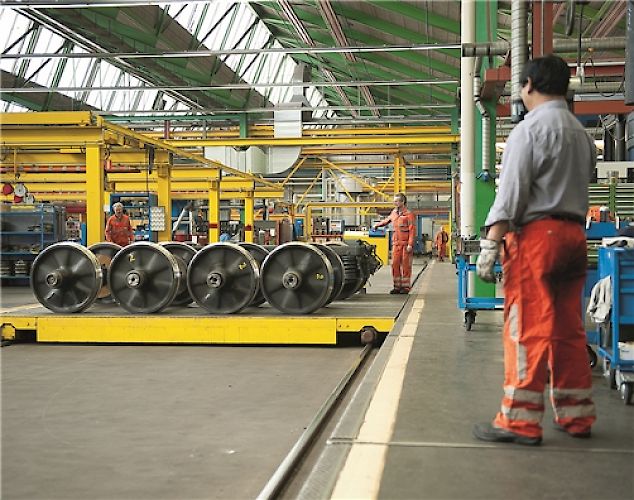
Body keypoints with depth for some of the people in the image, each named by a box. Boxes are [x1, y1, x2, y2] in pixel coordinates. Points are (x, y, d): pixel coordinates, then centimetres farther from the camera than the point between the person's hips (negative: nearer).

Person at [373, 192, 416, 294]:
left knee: (405, 265, -2)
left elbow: (412, 230, -9)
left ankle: (406, 287, 5)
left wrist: (410, 244, -16)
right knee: (395, 264, 2)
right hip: (396, 243, 6)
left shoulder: (408, 214, -5)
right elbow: (387, 220, 36)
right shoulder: (394, 213, 14)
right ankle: (397, 286, 8)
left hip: (406, 244, -6)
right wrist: (377, 225, 29)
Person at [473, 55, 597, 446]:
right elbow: (582, 185, 17)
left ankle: (521, 421, -6)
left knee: (527, 329, -7)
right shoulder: (582, 133, 20)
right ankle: (576, 415, 18)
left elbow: (512, 189, -14)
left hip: (536, 233, -8)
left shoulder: (530, 128, -7)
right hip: (574, 234, 8)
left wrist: (491, 242, -16)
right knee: (569, 329, 12)